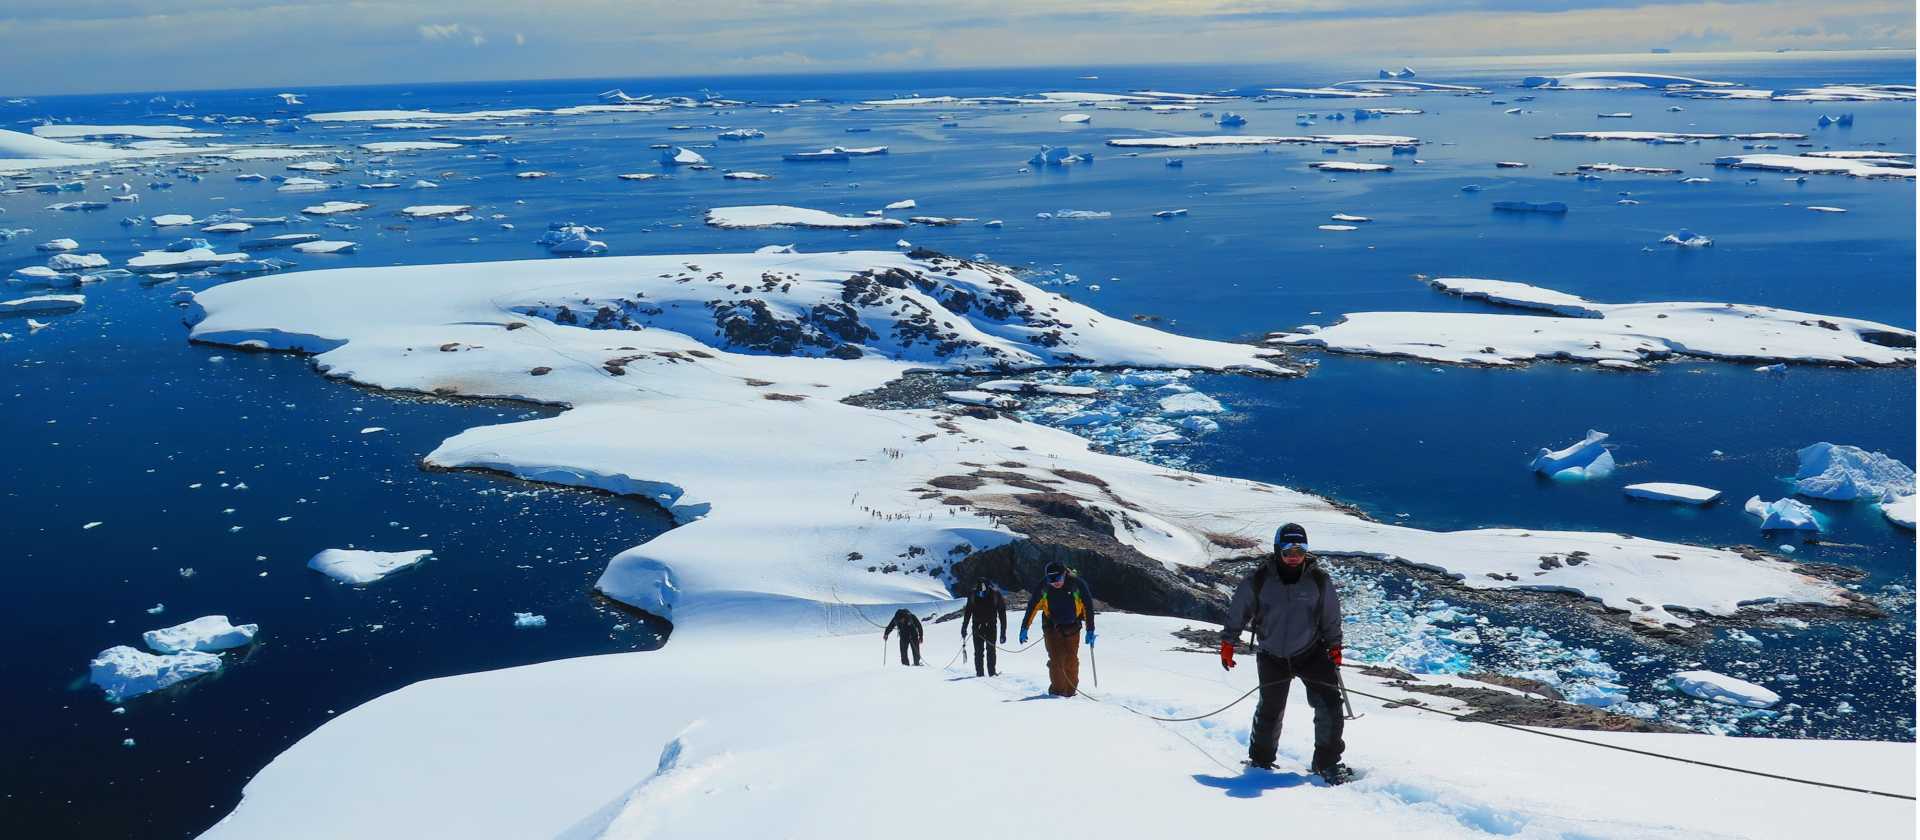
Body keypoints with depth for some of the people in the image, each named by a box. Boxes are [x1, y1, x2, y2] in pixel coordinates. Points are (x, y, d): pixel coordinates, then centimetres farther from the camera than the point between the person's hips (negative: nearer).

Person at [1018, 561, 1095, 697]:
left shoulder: (1078, 585, -16)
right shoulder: (1043, 587, -13)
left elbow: (1088, 607, -9)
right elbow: (1032, 607, -4)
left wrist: (1090, 631, -10)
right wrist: (1024, 628, -5)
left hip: (1072, 628, 0)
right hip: (1052, 628, 0)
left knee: (1071, 660, -1)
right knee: (1056, 659, -10)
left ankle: (1070, 690, 12)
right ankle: (1057, 689, -1)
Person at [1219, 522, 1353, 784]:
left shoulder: (1319, 580, -8)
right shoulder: (1259, 580, -12)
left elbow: (1331, 617, 6)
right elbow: (1238, 611, 0)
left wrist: (1334, 646, 6)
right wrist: (1227, 642, 2)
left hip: (1311, 653, 0)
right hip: (1272, 657, 0)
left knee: (1329, 704, -10)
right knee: (1270, 709, 11)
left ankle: (1327, 762, 5)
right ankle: (1260, 760, 33)